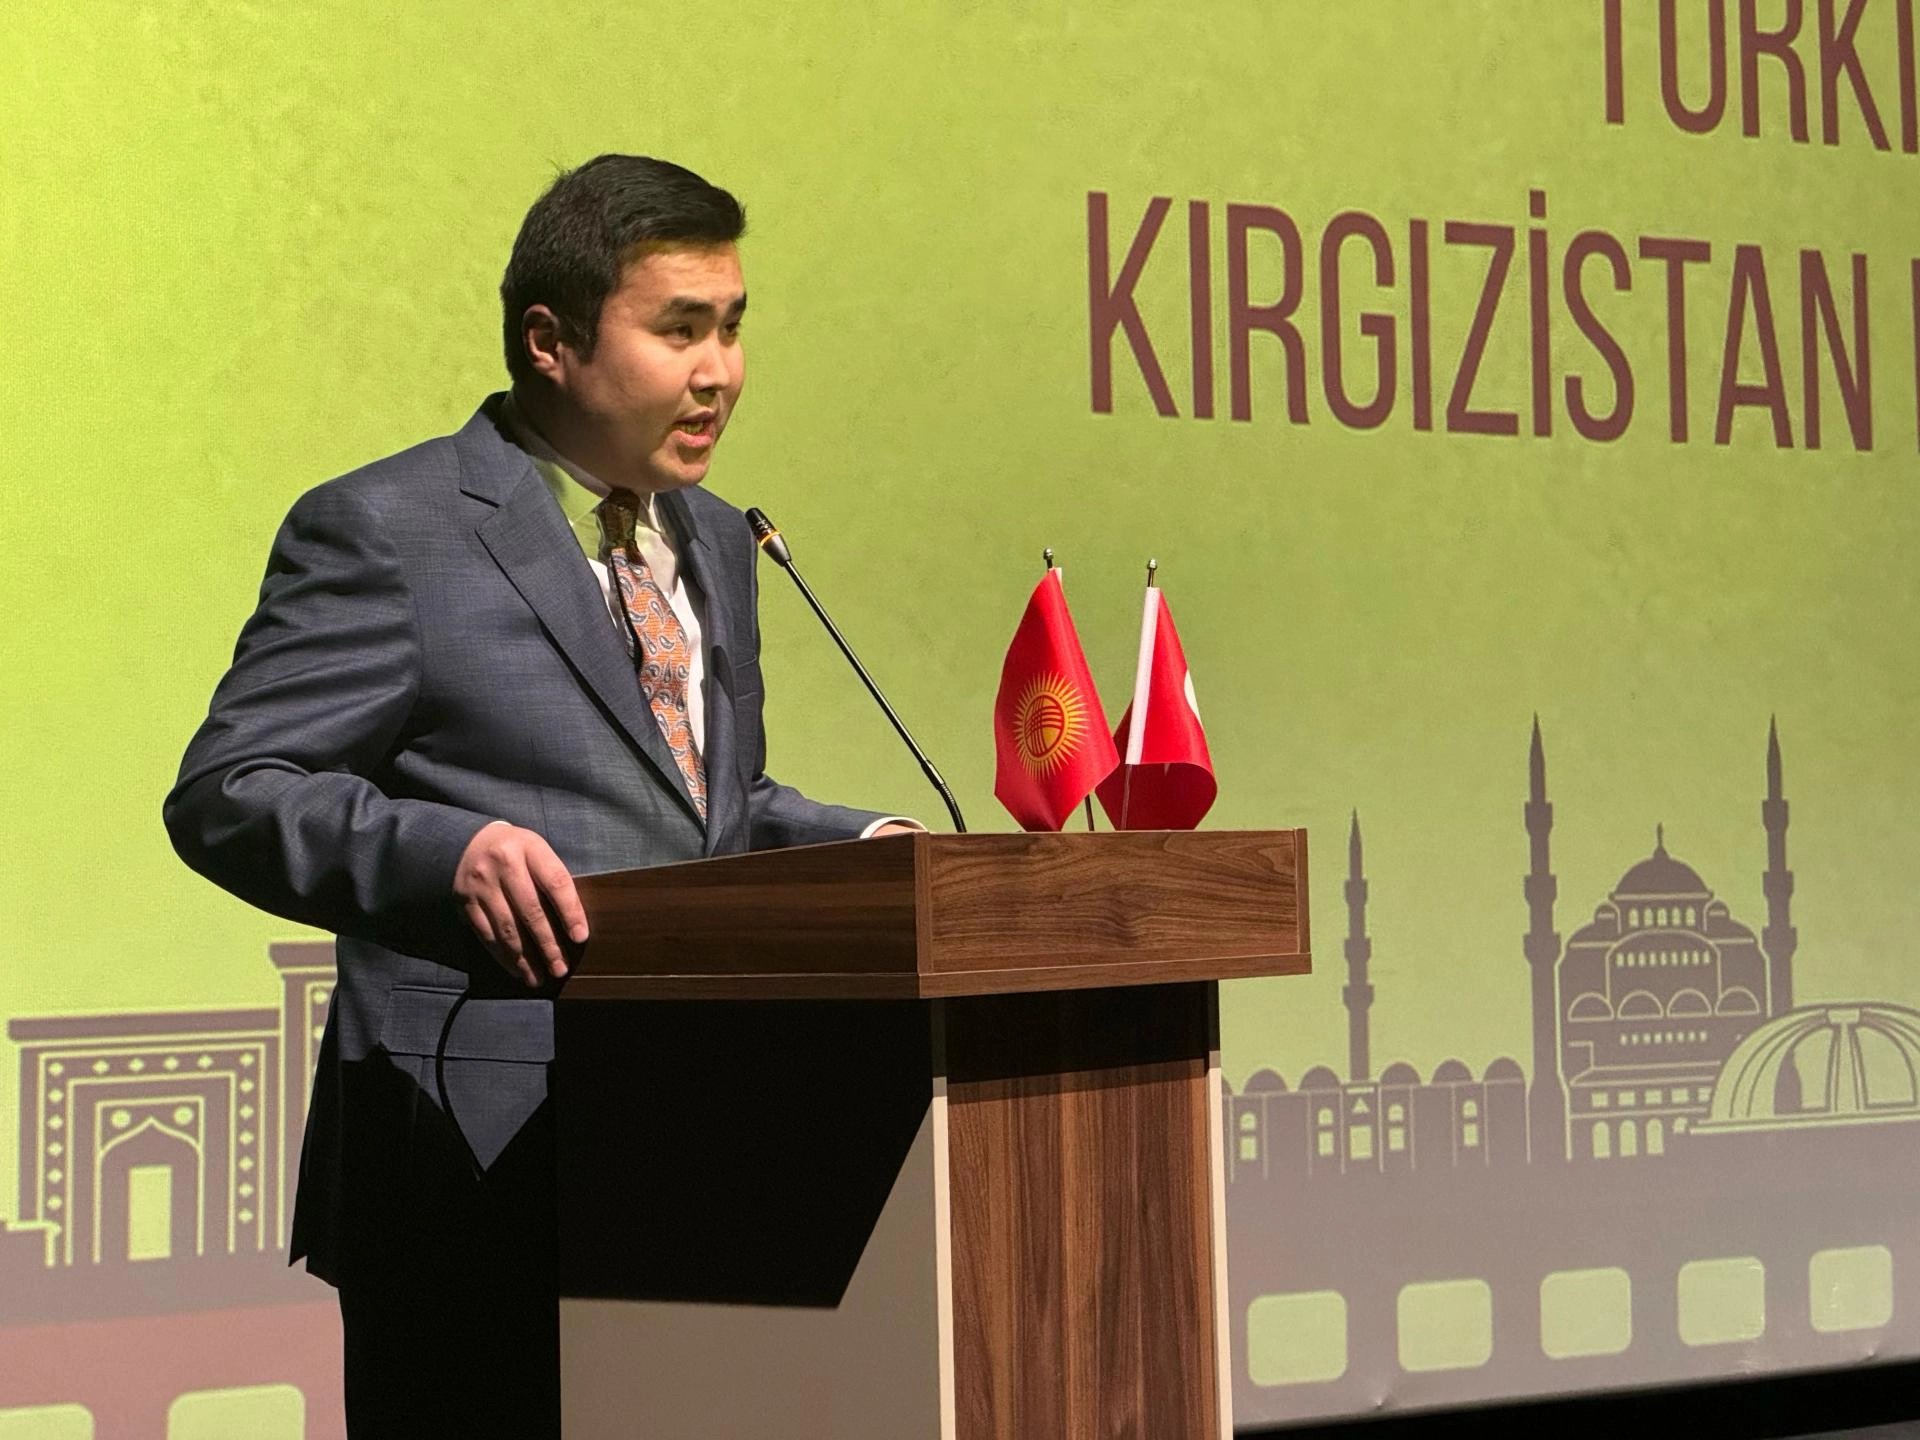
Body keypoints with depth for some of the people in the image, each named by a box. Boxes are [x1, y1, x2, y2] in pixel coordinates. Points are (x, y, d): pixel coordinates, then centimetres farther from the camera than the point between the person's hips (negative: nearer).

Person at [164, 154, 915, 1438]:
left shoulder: (713, 542, 20)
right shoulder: (388, 531, -5)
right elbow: (225, 794, -8)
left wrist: (859, 847, 6)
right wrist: (450, 852, -24)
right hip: (483, 1164, -7)